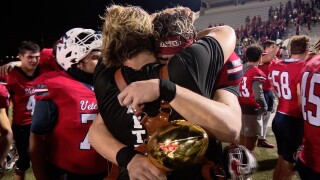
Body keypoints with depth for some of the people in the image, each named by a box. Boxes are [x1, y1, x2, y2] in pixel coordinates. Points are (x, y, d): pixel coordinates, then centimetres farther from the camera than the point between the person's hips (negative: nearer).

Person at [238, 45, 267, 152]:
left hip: (241, 107, 7)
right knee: (251, 138, 7)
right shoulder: (257, 73, -19)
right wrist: (264, 107, -6)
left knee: (243, 135, 21)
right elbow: (258, 96, -25)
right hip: (252, 109, -7)